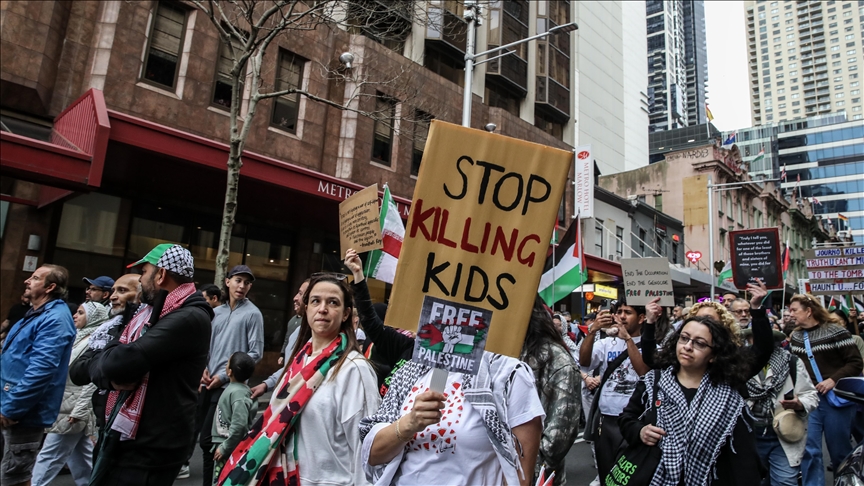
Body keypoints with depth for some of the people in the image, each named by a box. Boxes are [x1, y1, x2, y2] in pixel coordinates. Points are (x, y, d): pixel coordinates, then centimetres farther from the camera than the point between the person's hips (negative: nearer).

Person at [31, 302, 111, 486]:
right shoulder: (81, 338, 15)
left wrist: (78, 412, -22)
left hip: (73, 410, -9)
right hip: (70, 407, 9)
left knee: (49, 456, -3)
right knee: (82, 459, 12)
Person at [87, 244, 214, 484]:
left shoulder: (189, 318, -20)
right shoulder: (147, 312, 12)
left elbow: (120, 362, -27)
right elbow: (98, 363, 8)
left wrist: (114, 366, -5)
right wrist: (113, 377, -13)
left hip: (150, 450, -8)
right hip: (118, 437, 8)